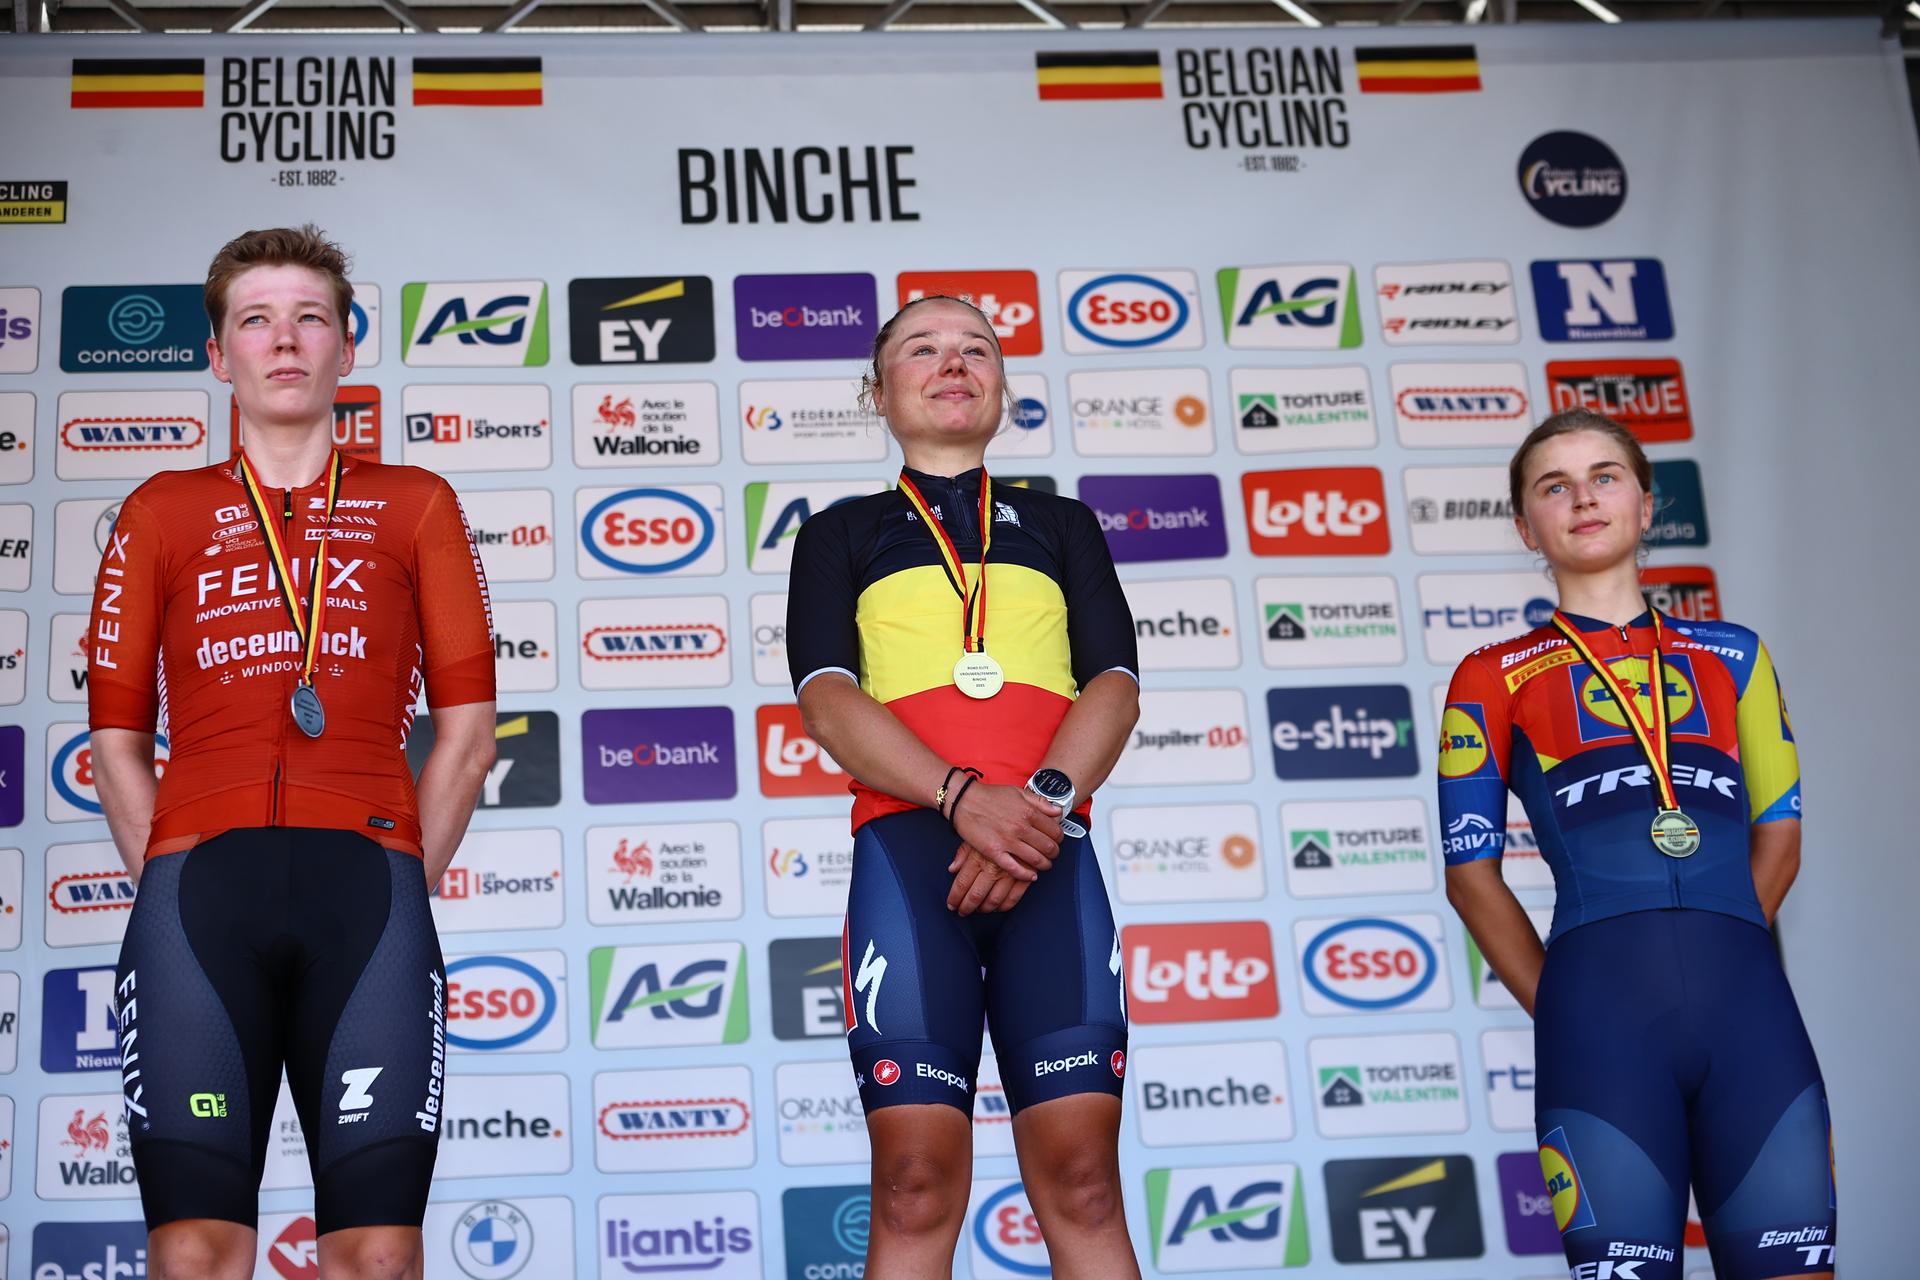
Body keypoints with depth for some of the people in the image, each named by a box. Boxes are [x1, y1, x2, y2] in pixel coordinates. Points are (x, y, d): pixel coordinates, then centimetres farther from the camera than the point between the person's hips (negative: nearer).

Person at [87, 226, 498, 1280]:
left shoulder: (416, 506, 16)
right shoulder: (161, 513, 17)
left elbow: (465, 727, 12)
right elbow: (116, 736, 14)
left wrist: (403, 884, 4)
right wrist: (171, 888, 3)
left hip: (366, 883, 0)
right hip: (198, 881, 1)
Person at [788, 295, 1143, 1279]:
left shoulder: (1062, 524, 24)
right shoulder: (842, 533, 19)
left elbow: (1114, 684, 10)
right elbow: (828, 699, 3)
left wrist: (1044, 800, -11)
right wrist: (966, 799, -13)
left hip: (1050, 845, 1)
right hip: (907, 840, -1)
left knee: (1082, 1174, -7)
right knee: (917, 1180, -10)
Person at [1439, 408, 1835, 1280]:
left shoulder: (1730, 654, 21)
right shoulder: (1495, 678, 13)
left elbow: (1778, 837, 18)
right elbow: (1471, 874, 9)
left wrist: (1712, 954, 11)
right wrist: (1559, 1010, 4)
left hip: (1747, 999, 2)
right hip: (1600, 1006, -2)